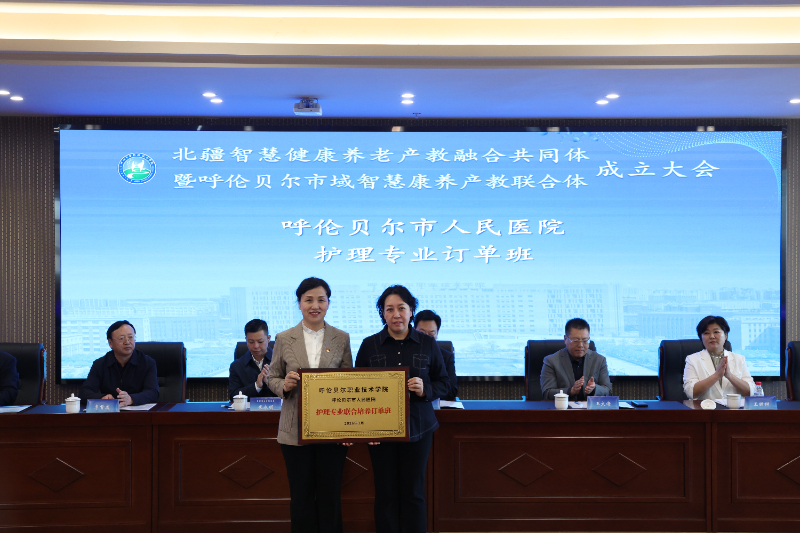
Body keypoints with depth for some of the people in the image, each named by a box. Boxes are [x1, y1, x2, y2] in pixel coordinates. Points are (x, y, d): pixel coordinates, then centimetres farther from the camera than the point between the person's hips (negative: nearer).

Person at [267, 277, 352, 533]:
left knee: (330, 495, 7)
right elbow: (272, 378, 9)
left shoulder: (341, 338, 4)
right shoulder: (284, 338, 3)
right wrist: (284, 385, -15)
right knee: (301, 495, 8)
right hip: (296, 430, 0)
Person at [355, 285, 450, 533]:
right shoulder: (369, 345, 1)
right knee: (386, 493, 5)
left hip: (418, 427, 0)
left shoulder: (428, 344, 1)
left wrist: (425, 390, -14)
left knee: (413, 492, 5)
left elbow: (444, 383, 7)